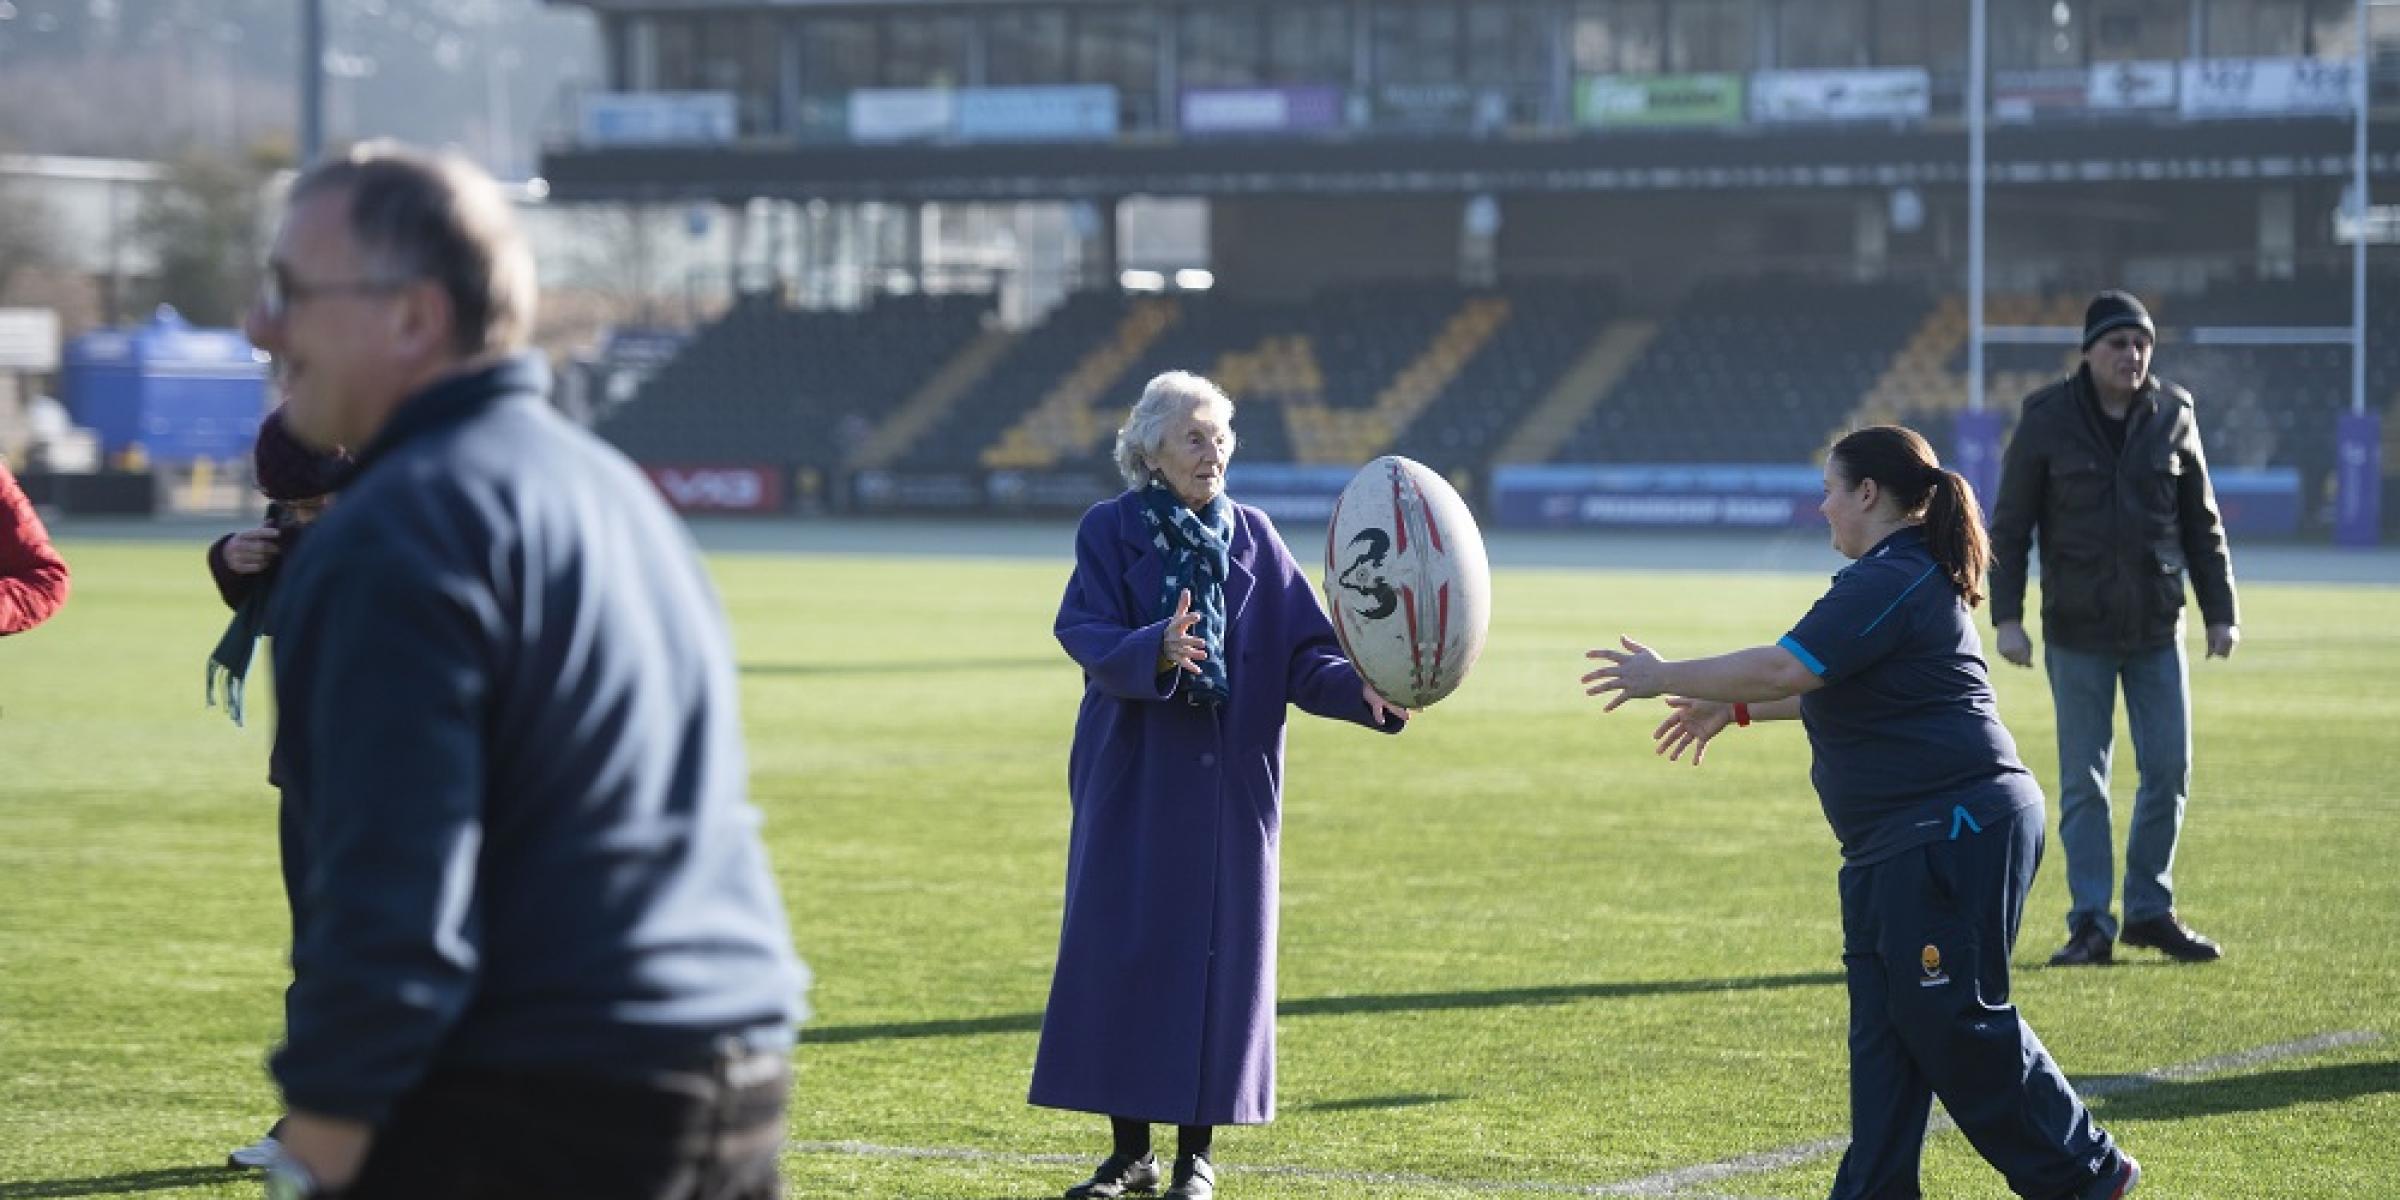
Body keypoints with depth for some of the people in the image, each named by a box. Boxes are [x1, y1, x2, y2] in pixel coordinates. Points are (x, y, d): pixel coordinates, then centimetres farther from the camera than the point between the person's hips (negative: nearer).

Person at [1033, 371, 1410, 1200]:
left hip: (1227, 787, 1)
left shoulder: (1252, 538, 4)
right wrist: (1155, 651, -37)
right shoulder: (1111, 532, -2)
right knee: (1120, 956, 0)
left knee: (1216, 955, 2)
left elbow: (1303, 649, -3)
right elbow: (1087, 634, -16)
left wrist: (1362, 691, -23)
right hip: (1132, 783, -1)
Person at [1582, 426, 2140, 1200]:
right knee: (1883, 1025, 8)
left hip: (1953, 837, -11)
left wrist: (1665, 678, -11)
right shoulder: (1908, 576, 19)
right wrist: (1735, 709, 30)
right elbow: (1831, 688, 33)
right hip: (1903, 845, 11)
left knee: (1952, 1022, -6)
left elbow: (1785, 671, -22)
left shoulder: (1890, 584, -16)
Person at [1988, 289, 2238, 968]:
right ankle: (2091, 924, 5)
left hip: (2158, 629, 3)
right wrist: (2007, 617, -9)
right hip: (2077, 632, -3)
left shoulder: (2173, 417, 3)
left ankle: (2150, 911, 16)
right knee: (2084, 783, 0)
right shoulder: (2047, 422, -5)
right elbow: (2009, 527, -2)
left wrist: (2220, 611, 6)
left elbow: (2202, 524, 10)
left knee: (2169, 770, 3)